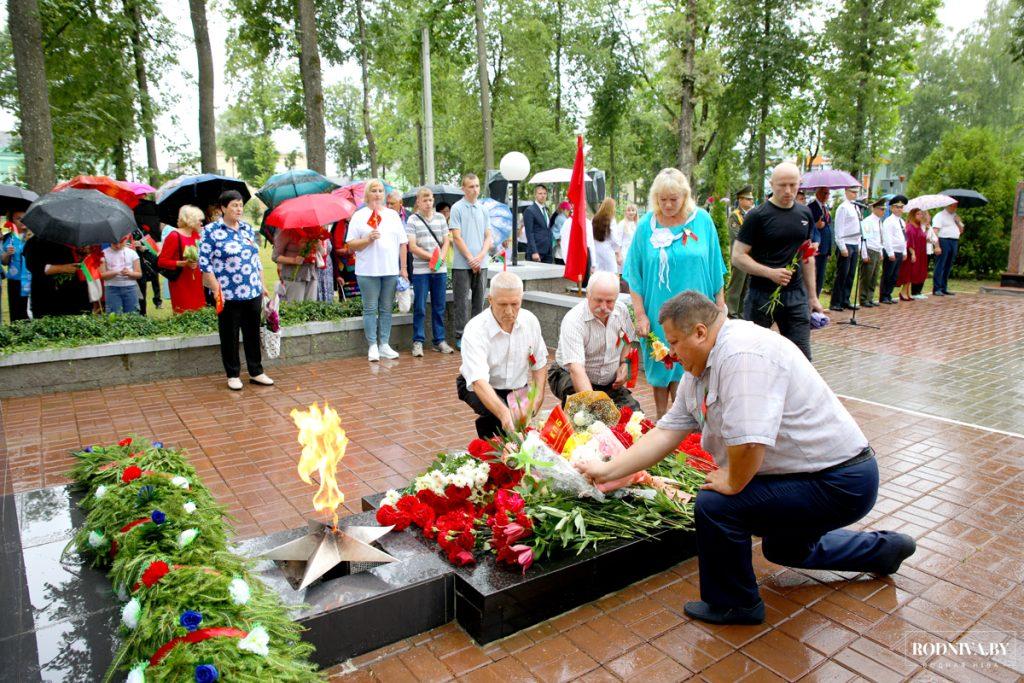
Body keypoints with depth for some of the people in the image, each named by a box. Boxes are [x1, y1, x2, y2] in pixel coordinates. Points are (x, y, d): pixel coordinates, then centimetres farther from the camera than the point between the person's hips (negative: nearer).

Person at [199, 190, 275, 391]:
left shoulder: (247, 228, 11)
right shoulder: (211, 231, -6)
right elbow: (204, 262, -8)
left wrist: (262, 285, 13)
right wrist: (216, 289, -13)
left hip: (253, 292, 5)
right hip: (228, 295, -5)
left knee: (253, 333, 11)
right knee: (230, 336, 6)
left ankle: (256, 372, 22)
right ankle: (233, 375, 18)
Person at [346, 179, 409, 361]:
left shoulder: (393, 215, 13)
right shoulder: (359, 216, 3)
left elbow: (402, 243, 11)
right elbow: (351, 244, 0)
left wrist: (403, 268, 5)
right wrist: (368, 239, -17)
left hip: (391, 270, 3)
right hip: (368, 271, -3)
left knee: (386, 309, 7)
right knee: (370, 309, 0)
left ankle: (384, 345, 14)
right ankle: (373, 346, 7)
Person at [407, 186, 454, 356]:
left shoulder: (440, 218, 10)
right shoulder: (412, 220, -1)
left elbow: (447, 241, 10)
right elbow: (412, 246, -6)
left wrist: (441, 257, -9)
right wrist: (431, 257, -15)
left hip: (440, 269, 3)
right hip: (420, 270, -3)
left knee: (439, 307, 9)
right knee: (419, 308, 1)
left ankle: (439, 340, 18)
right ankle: (418, 342, 9)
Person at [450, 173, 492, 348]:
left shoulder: (484, 210, 11)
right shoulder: (457, 208, -3)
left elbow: (488, 237, 10)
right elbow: (457, 237, -8)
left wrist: (480, 256, -7)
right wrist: (471, 259, -11)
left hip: (481, 264, 5)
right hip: (462, 264, -4)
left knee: (479, 301, 9)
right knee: (462, 302, -1)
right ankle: (460, 337, 6)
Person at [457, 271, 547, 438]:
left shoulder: (530, 320, -11)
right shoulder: (475, 330, -29)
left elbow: (539, 362, 5)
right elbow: (478, 380, -41)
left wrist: (539, 395, -7)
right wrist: (503, 413, -56)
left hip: (518, 388, 5)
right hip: (479, 387, -4)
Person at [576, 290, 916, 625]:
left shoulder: (743, 355, -29)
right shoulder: (698, 373, 3)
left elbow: (748, 441, -38)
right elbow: (666, 433, 5)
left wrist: (733, 483, -17)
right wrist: (606, 471, 3)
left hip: (838, 484, -10)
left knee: (713, 505, -21)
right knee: (783, 549, 32)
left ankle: (733, 605, 3)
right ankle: (883, 548, 47)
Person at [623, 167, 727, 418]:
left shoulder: (702, 221, 0)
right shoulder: (646, 225, 0)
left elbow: (715, 271, 5)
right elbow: (635, 275, 2)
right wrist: (641, 315, -4)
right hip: (657, 314, 1)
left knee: (683, 376, 0)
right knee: (660, 372, 11)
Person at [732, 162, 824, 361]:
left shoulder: (805, 214, 9)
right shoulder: (758, 215, -7)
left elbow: (807, 257, 16)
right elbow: (738, 256, -9)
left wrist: (812, 296, 13)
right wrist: (770, 273, -21)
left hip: (796, 295, 4)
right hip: (762, 295, -4)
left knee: (802, 357, 4)